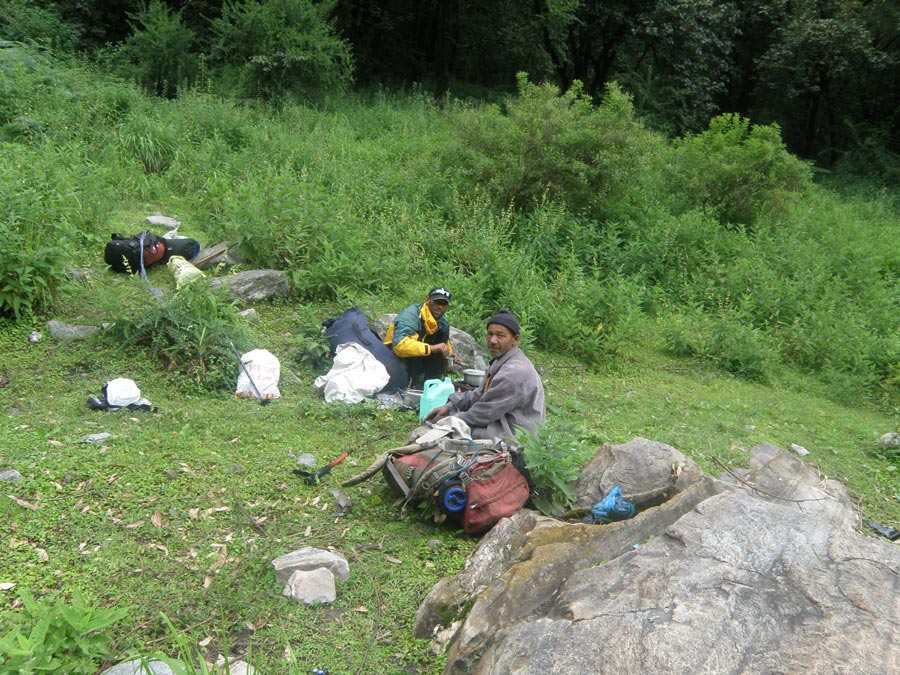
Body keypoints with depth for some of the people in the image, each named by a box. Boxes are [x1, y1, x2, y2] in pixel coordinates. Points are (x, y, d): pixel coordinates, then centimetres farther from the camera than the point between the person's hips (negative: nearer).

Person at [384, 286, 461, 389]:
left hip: (420, 361, 7)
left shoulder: (443, 323, 1)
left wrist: (450, 358, -10)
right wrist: (431, 348, -41)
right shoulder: (410, 315, -24)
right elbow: (400, 345, -39)